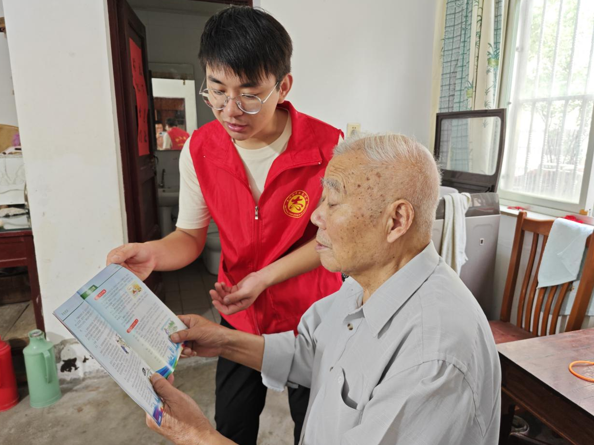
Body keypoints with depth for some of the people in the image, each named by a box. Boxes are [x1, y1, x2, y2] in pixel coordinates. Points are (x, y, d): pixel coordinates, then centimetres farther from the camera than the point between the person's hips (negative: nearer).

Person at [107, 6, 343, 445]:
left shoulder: (326, 147, -24)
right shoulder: (199, 150, -14)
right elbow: (190, 236, -5)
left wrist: (264, 277, -23)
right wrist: (153, 253, -27)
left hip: (309, 311, -2)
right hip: (239, 313, 3)